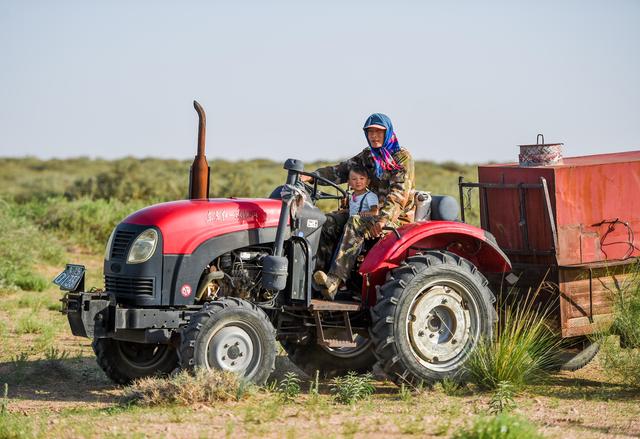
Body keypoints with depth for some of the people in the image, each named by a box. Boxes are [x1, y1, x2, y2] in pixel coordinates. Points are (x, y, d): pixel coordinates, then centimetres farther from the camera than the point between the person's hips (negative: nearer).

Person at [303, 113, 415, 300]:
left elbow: (399, 193, -19)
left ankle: (333, 282, -45)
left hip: (397, 218, -8)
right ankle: (316, 272, -25)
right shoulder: (367, 156, 16)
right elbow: (341, 171, 8)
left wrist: (382, 219, -32)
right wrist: (311, 177, -8)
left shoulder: (402, 158, -7)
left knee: (355, 224, -33)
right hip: (371, 213, 8)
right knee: (329, 222, -12)